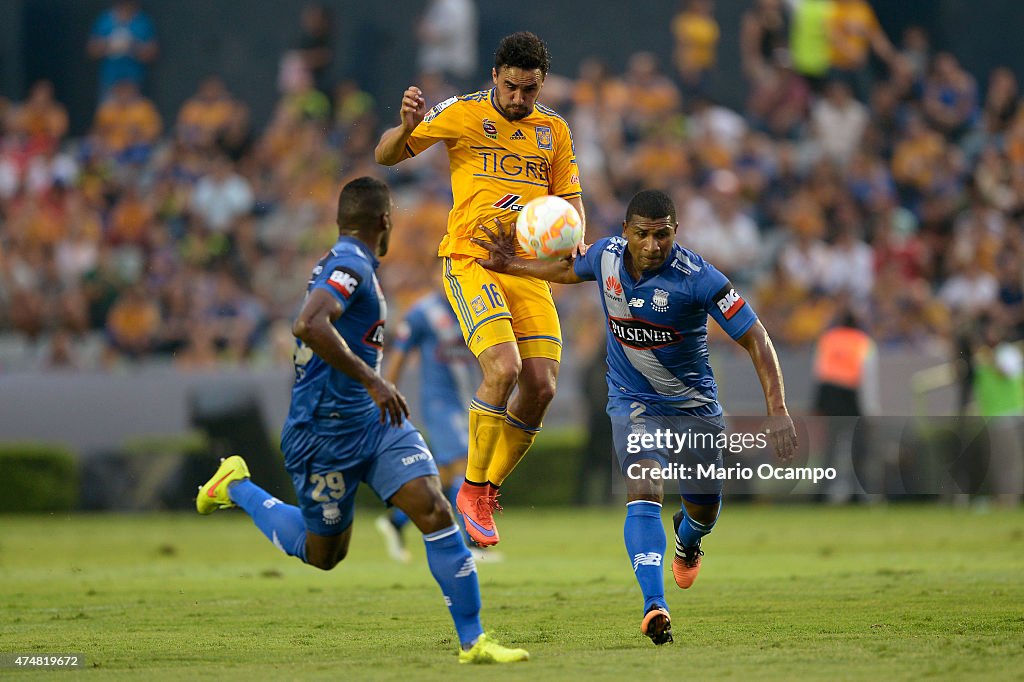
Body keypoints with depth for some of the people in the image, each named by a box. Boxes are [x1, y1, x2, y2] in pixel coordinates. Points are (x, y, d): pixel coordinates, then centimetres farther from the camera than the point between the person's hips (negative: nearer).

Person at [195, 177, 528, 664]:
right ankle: (236, 487, 30)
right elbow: (309, 325, -35)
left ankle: (473, 642, -9)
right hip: (328, 433, -9)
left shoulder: (344, 262, 13)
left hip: (374, 420, 9)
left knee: (435, 513, -9)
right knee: (321, 554, 9)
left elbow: (315, 326, 28)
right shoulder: (350, 265, -18)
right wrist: (371, 380, -33)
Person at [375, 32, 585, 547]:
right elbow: (385, 156, 1)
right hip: (470, 260, -5)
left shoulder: (553, 130, 10)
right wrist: (407, 126, -22)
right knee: (503, 368, -23)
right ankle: (472, 490, -6)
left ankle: (489, 489, 16)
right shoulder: (463, 114, -3)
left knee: (541, 386, -5)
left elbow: (570, 199, 17)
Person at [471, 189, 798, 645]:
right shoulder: (605, 254, -13)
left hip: (693, 403, -1)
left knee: (705, 510, 13)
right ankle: (654, 606, -35)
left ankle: (687, 538, 53)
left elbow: (755, 341, -22)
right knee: (644, 492, -24)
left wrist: (777, 411, -30)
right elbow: (569, 271, 14)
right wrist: (511, 265, 13)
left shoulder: (699, 279, -25)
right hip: (633, 399, 1)